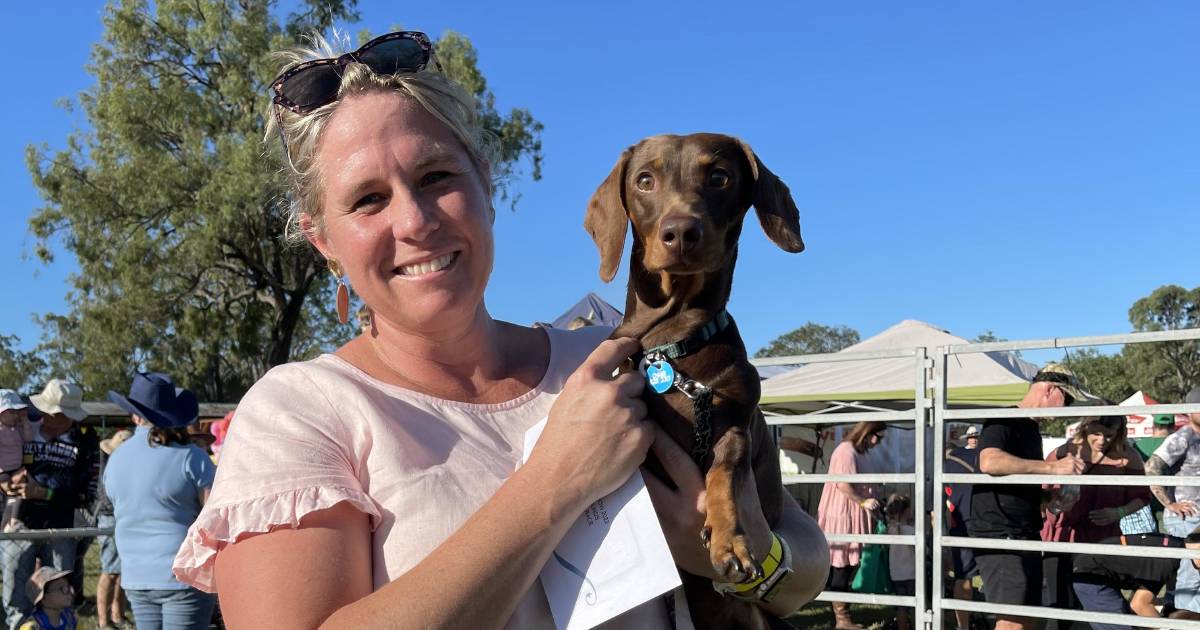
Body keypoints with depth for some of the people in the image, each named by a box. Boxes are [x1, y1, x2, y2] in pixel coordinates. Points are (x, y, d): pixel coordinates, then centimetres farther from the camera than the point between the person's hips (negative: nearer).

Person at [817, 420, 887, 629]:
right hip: (843, 517, -10)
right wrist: (863, 502, -18)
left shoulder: (860, 453, 17)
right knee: (841, 567, -6)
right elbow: (842, 484, -23)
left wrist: (874, 503, 12)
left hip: (855, 518, 10)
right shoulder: (846, 451, -15)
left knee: (848, 566, 11)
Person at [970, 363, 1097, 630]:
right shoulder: (1003, 421, -10)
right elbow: (989, 462, -32)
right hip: (999, 537, -10)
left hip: (1026, 537, 10)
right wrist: (1052, 466, -30)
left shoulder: (1031, 429, 19)